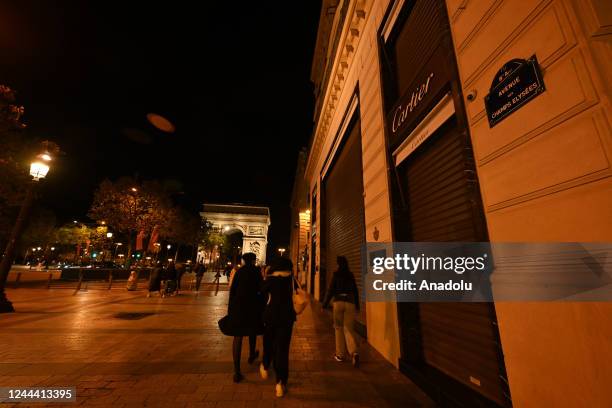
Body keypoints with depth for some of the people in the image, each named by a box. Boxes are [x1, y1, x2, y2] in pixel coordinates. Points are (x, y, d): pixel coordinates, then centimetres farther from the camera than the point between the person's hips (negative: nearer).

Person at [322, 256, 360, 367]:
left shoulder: (336, 275, -4)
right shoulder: (351, 276, 8)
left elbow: (331, 290, -6)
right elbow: (355, 291, 14)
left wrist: (325, 304, 2)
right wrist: (357, 306, 24)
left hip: (338, 302, -3)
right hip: (350, 303, 3)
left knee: (339, 328, 11)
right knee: (349, 329, 5)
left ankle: (341, 354, 19)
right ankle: (354, 352, -15)